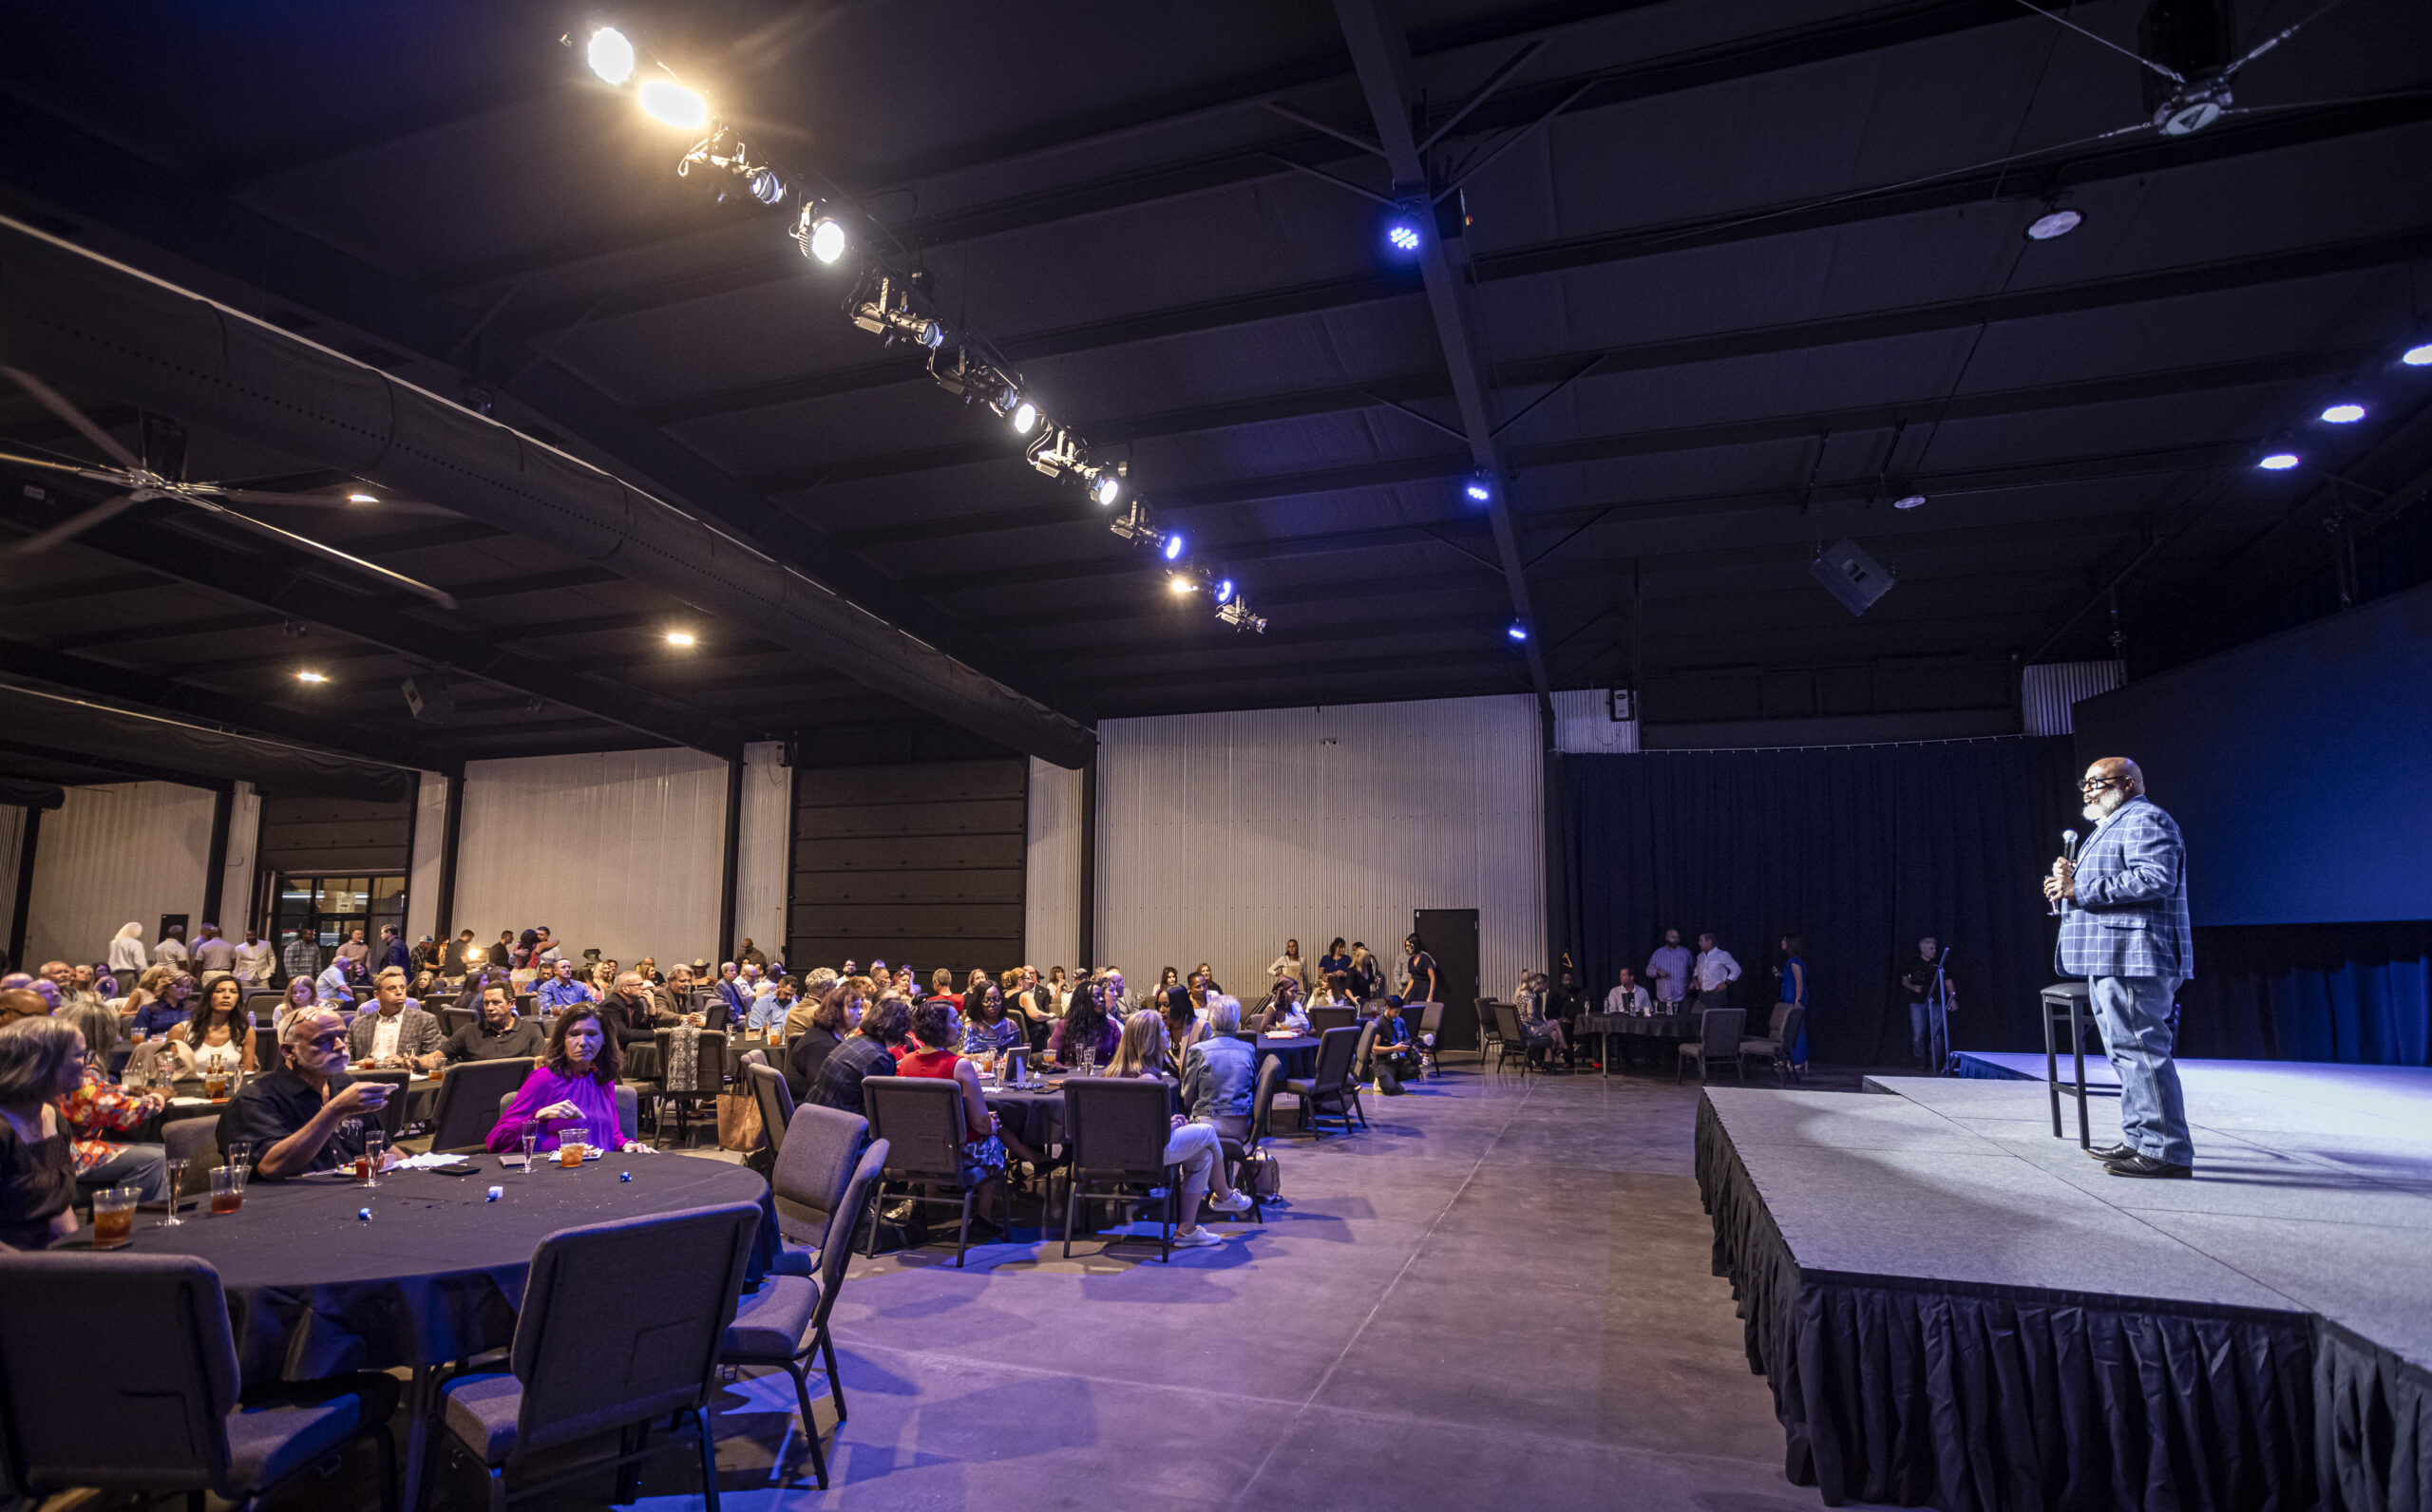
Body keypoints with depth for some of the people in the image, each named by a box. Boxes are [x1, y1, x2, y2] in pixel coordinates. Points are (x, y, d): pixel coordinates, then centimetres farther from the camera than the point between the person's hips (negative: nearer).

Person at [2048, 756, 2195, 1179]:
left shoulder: (2144, 820, -9)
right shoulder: (2112, 826, 25)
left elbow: (2155, 879, -23)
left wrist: (2082, 890, -20)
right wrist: (2072, 884, 10)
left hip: (2134, 957, -12)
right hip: (2113, 960, 12)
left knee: (2140, 1050, -11)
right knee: (2128, 1052, 15)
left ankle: (2167, 1151, -9)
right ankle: (2139, 1140, 22)